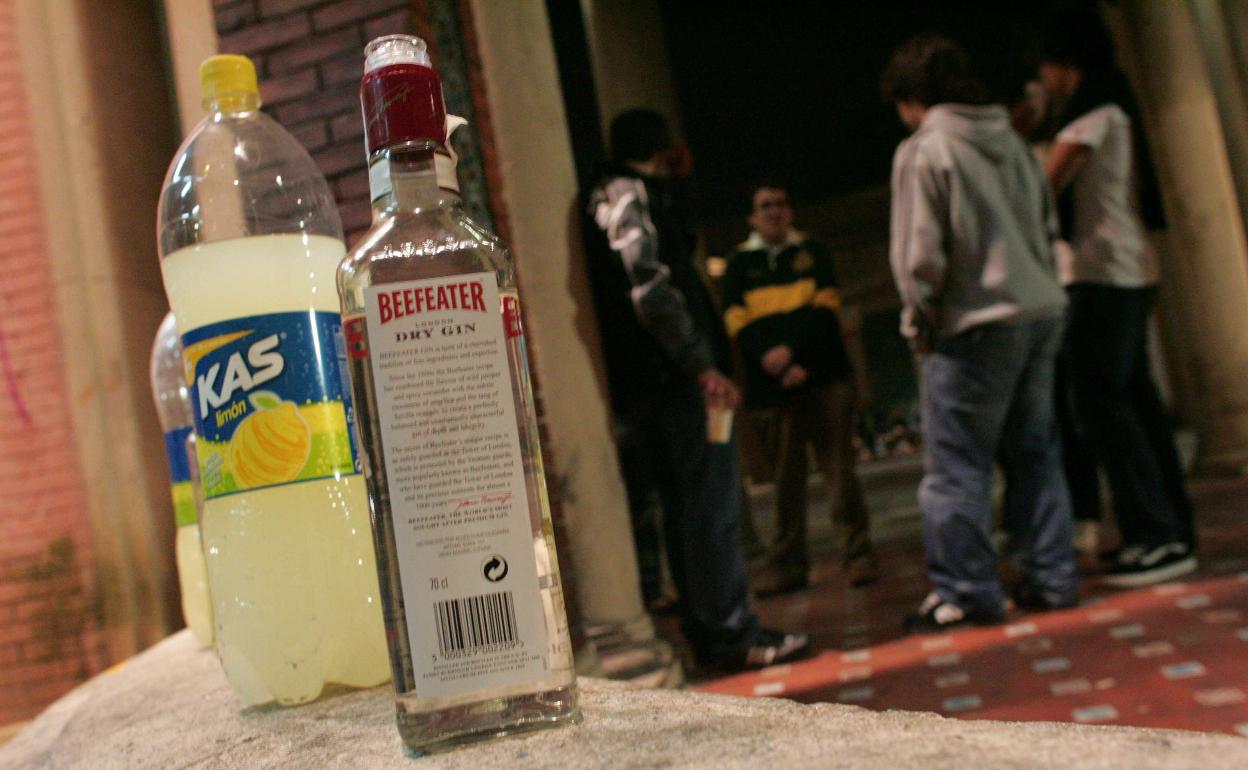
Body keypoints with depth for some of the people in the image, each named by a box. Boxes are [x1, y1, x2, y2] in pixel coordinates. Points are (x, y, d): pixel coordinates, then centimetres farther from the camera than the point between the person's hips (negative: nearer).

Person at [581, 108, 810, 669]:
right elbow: (649, 286, -21)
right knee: (710, 504, -7)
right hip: (672, 377, -10)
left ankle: (708, 633, 19)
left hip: (641, 385, 10)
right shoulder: (630, 195, -7)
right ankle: (731, 634, -2)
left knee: (688, 509, 12)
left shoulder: (613, 197, 23)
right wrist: (702, 365, -23)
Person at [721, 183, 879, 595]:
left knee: (838, 465, -3)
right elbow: (739, 323, 0)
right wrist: (775, 361, -14)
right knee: (786, 474, 1)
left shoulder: (812, 251, 14)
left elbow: (825, 307, 1)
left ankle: (858, 554, 4)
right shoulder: (740, 263, 12)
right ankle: (787, 564, 7)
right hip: (774, 381, 0)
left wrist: (791, 349, -13)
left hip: (824, 373, 0)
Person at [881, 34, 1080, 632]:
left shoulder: (922, 150, -9)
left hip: (975, 326, -7)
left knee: (955, 467, 1)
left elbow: (920, 254, -13)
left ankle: (965, 593, 5)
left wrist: (919, 323, -1)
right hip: (1041, 313, 7)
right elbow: (1049, 227, 14)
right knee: (1034, 454, 14)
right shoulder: (1010, 140, 11)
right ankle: (1051, 578, 19)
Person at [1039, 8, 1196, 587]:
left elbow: (1048, 186, -13)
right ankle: (1172, 527, 14)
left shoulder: (1090, 114, -8)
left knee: (1102, 402, -12)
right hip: (1130, 269, 10)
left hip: (1102, 273, -10)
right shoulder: (1115, 112, 20)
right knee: (1135, 398, 10)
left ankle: (1158, 538, -13)